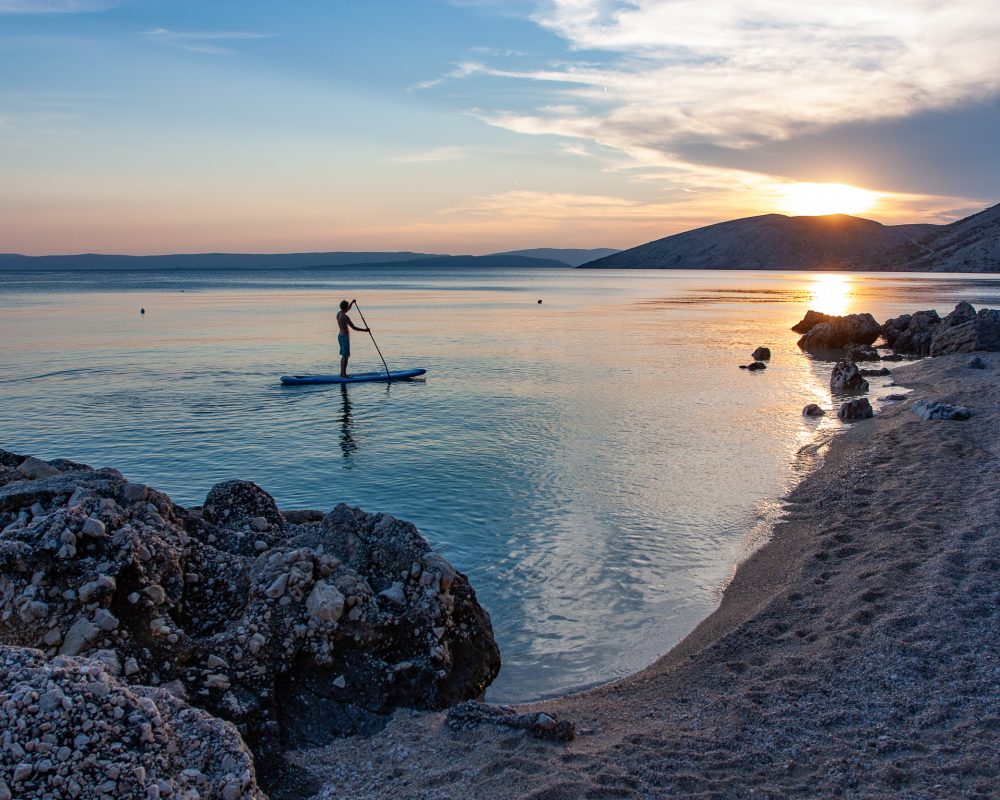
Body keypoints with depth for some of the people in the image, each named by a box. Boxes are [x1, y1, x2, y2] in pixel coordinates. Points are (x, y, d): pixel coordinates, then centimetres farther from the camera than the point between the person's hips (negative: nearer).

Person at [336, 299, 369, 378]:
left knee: (344, 356, 15)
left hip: (340, 336, 10)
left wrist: (352, 302, 12)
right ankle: (344, 374, -4)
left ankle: (342, 373, 19)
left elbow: (348, 309, 27)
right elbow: (354, 327, -21)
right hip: (345, 337, -10)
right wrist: (365, 330, -15)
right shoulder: (345, 317, -20)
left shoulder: (339, 313, 7)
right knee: (345, 356, -6)